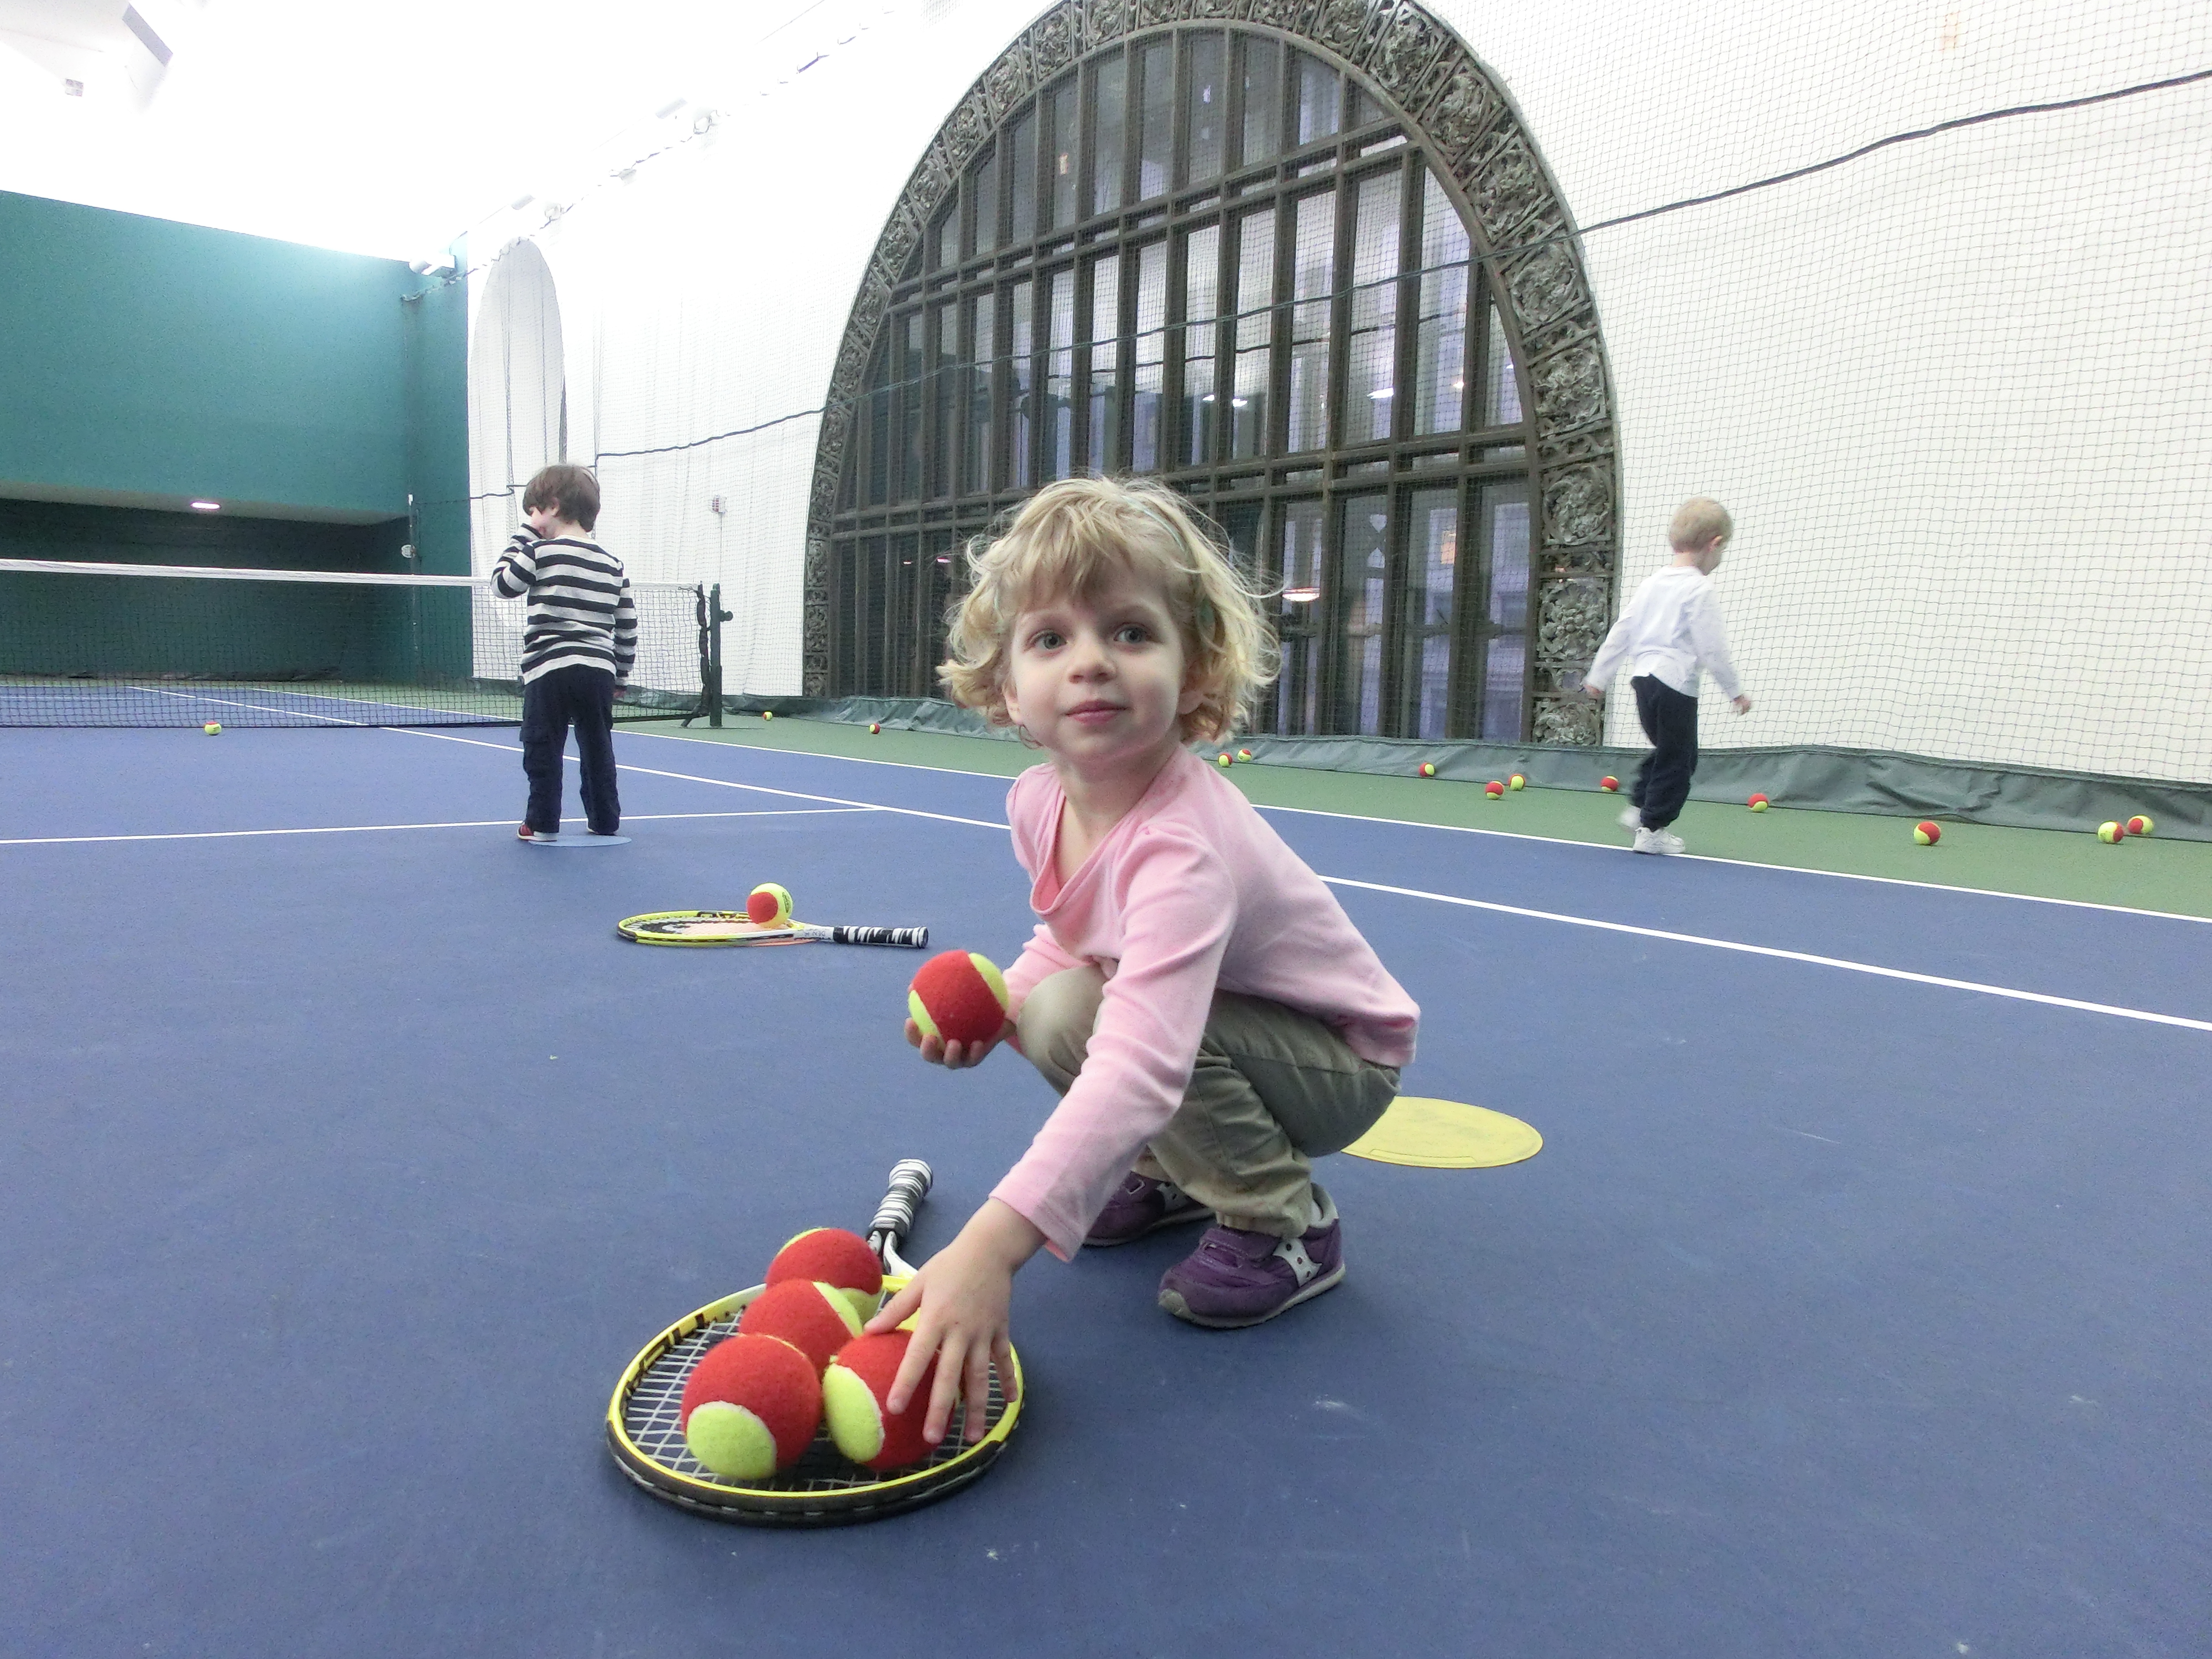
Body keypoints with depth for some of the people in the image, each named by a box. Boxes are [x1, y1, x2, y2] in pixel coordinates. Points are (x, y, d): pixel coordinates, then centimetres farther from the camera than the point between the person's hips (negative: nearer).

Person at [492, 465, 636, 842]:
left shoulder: (540, 552, -5)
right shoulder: (613, 564, 11)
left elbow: (503, 584, 9)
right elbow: (628, 626, 13)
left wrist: (521, 538, 14)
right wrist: (620, 673, 21)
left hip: (551, 669, -5)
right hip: (600, 670, 5)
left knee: (543, 747, 4)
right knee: (598, 748, 13)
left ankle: (543, 823, 6)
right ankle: (605, 822, 20)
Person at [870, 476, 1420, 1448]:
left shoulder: (1182, 851, -38)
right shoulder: (1039, 799, -11)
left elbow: (1140, 1071, -51)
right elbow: (1073, 933, 9)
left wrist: (992, 1243, -59)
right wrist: (1004, 996, -14)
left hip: (1342, 1063, -7)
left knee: (1086, 1014, -29)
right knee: (1054, 1004, -13)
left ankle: (1284, 1223, -6)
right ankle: (1172, 1174, 14)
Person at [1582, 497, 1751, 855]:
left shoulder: (1652, 582, 10)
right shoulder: (1699, 588, -12)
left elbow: (1621, 631, 13)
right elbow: (1712, 648, -13)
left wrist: (1599, 675, 19)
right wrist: (1735, 691, -3)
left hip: (1643, 677, 8)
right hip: (1675, 682, -8)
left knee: (1667, 751, 24)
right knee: (1677, 760, 4)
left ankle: (1638, 808, 22)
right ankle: (1652, 829, 6)